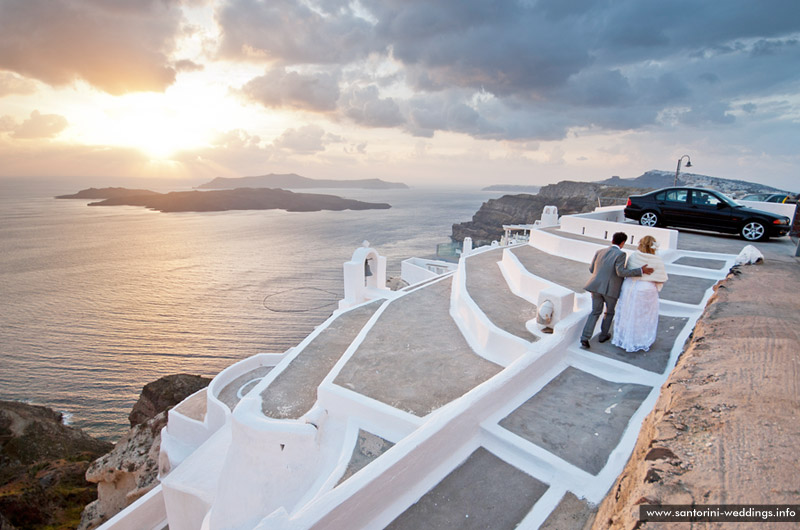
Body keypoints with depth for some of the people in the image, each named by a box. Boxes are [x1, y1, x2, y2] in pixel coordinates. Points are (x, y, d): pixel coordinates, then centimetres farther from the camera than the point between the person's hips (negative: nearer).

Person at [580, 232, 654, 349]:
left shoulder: (599, 252, 7)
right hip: (611, 289, -4)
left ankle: (585, 338, 0)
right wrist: (640, 271, -18)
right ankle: (603, 335, 35)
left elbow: (591, 269, 12)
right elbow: (621, 272, -20)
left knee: (595, 312, 13)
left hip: (596, 286, 4)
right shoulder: (620, 254, -10)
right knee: (609, 312, 22)